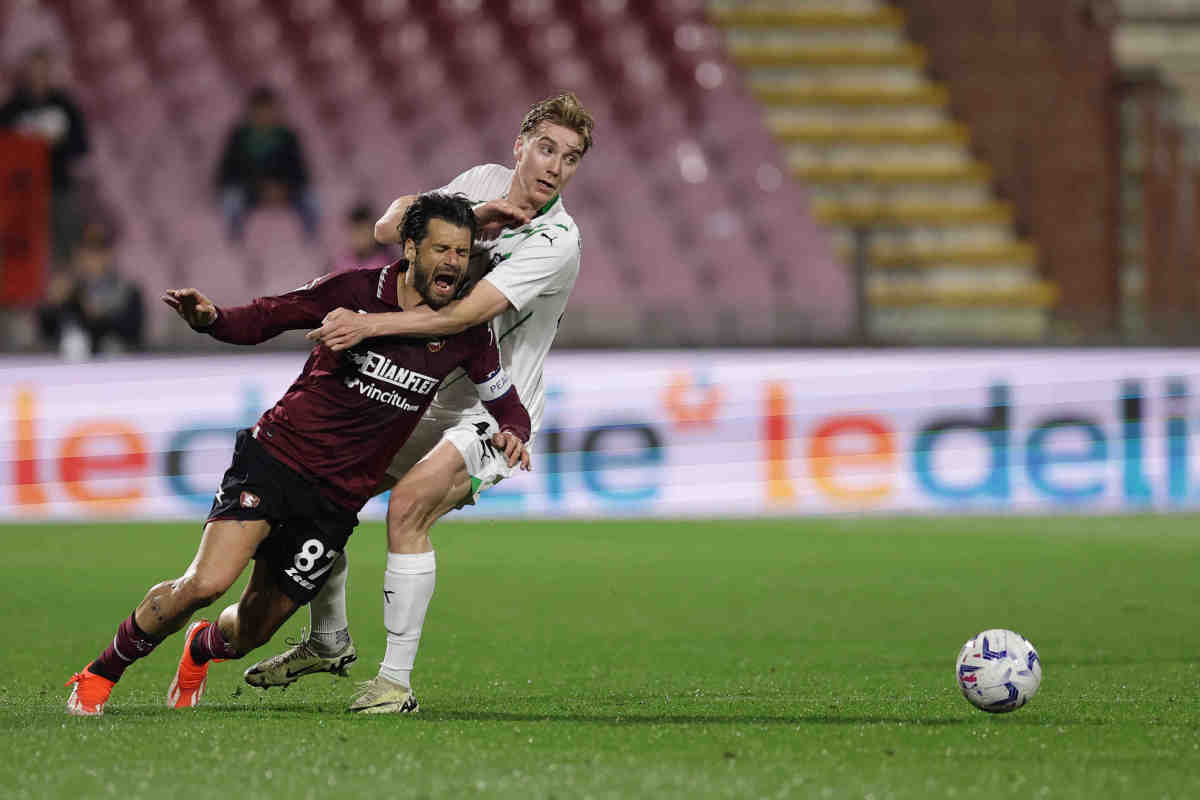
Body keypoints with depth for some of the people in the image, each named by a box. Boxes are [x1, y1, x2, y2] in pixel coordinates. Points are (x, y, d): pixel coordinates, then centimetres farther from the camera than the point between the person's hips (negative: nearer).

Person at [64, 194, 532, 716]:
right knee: (206, 583, -23)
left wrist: (510, 433, -12)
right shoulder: (356, 290, -10)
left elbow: (506, 402, 12)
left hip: (338, 498, 3)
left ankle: (200, 651, 44)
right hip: (276, 454, -3)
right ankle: (100, 675, -2)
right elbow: (261, 320, -3)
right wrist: (209, 319, -24)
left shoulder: (467, 332, -1)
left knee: (254, 629, 6)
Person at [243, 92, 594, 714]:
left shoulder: (556, 241, -22)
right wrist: (469, 216, -19)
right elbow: (390, 226, -3)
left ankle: (396, 678, -21)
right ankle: (328, 639, 24)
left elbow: (465, 313, -30)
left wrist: (370, 324, -36)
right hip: (425, 397, 8)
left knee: (409, 504, -29)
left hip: (491, 413, -8)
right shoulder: (485, 182, 1)